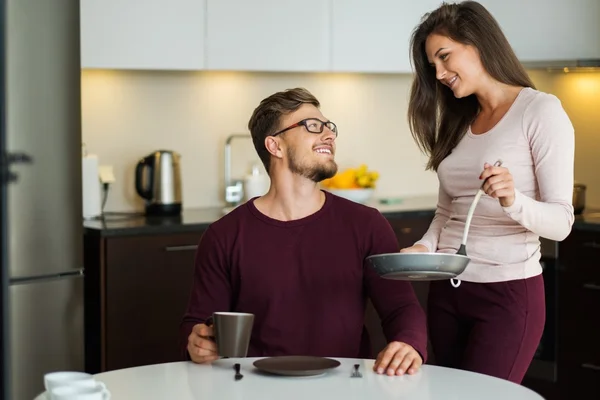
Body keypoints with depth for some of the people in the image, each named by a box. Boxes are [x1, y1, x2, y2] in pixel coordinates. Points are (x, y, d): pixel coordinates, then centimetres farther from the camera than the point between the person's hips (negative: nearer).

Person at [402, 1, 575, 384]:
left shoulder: (541, 111, -8)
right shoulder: (457, 122, 13)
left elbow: (561, 221, -13)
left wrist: (513, 202, -32)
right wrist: (425, 247, -5)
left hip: (508, 294, -6)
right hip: (447, 291, 6)